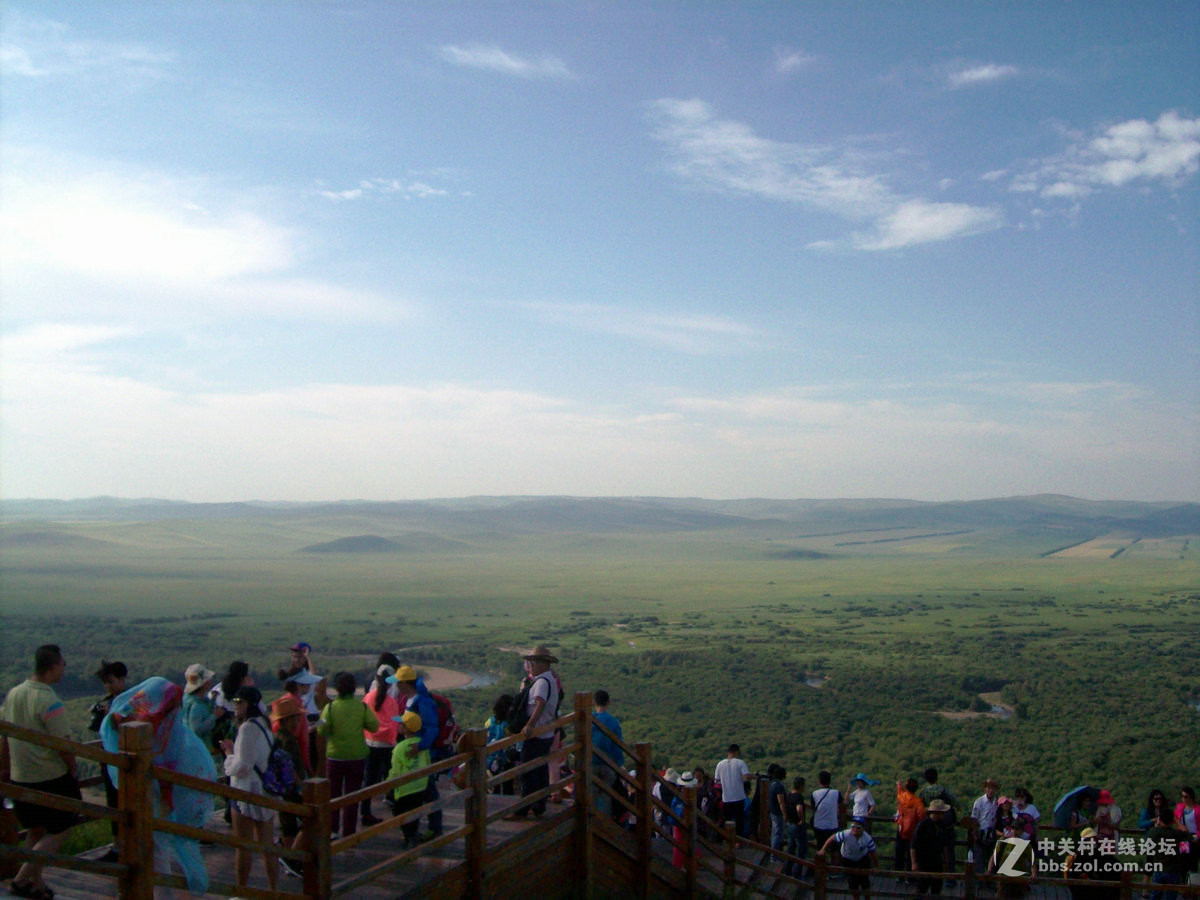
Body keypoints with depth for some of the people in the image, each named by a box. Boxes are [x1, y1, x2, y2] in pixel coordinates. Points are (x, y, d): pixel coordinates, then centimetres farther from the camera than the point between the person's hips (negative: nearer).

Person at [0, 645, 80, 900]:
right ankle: (22, 879, -1)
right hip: (51, 778, -8)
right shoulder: (49, 702, -20)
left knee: (35, 831, 20)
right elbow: (64, 745, -19)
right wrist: (72, 772, -4)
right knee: (58, 833, 6)